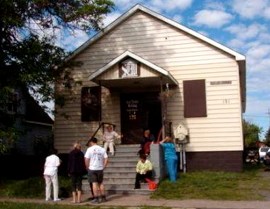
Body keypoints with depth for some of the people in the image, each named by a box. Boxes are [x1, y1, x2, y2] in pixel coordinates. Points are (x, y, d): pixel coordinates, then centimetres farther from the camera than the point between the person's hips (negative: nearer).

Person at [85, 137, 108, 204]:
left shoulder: (89, 149, -6)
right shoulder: (102, 149, 4)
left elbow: (86, 160, -10)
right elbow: (106, 159, 1)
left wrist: (87, 167, 2)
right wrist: (103, 167, 8)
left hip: (92, 169, -4)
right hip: (100, 169, 4)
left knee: (94, 183, -1)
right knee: (101, 183, 14)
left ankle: (96, 198, 0)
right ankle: (103, 197, 19)